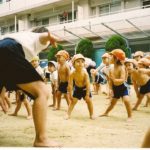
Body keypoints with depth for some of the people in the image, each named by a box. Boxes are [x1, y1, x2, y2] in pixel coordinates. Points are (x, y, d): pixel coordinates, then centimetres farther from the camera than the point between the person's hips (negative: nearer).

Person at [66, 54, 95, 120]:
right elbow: (70, 85, -17)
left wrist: (87, 95, -24)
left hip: (85, 88, -1)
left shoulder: (85, 73, -28)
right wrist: (70, 94, -14)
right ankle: (68, 114, 10)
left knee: (89, 101, -1)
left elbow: (88, 84, -25)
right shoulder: (72, 73, -25)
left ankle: (91, 115, 14)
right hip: (77, 88, 1)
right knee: (73, 101, 1)